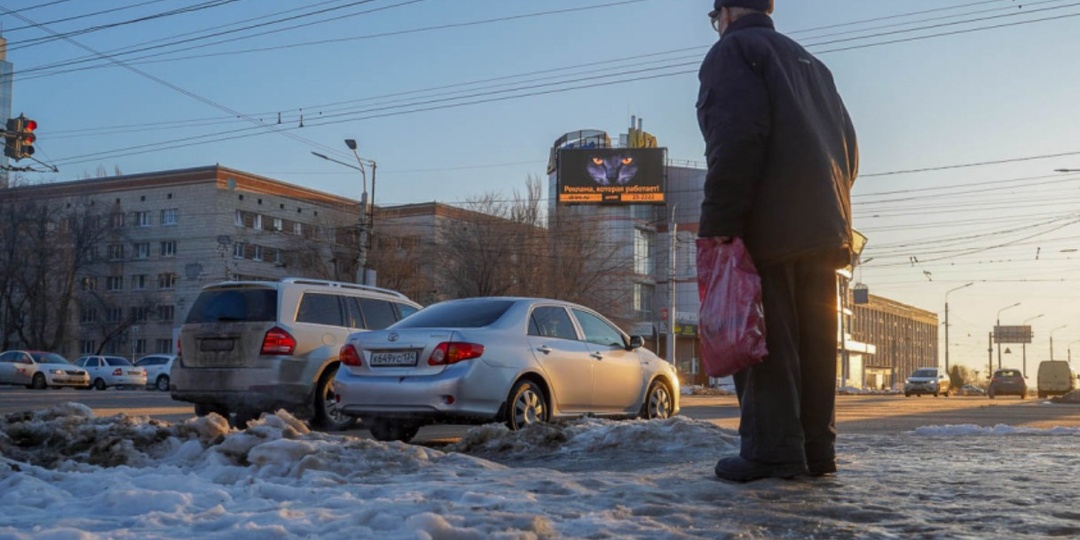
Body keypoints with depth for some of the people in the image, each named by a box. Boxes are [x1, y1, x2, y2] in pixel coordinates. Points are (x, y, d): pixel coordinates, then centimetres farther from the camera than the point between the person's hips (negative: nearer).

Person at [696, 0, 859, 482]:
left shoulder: (731, 50, 2)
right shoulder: (810, 63, 27)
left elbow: (735, 140, -14)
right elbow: (849, 147, 23)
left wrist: (717, 222, -16)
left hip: (769, 228, -8)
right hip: (825, 227, 8)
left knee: (765, 338, -8)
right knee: (815, 342, 8)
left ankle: (771, 451, -11)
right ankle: (817, 450, 10)